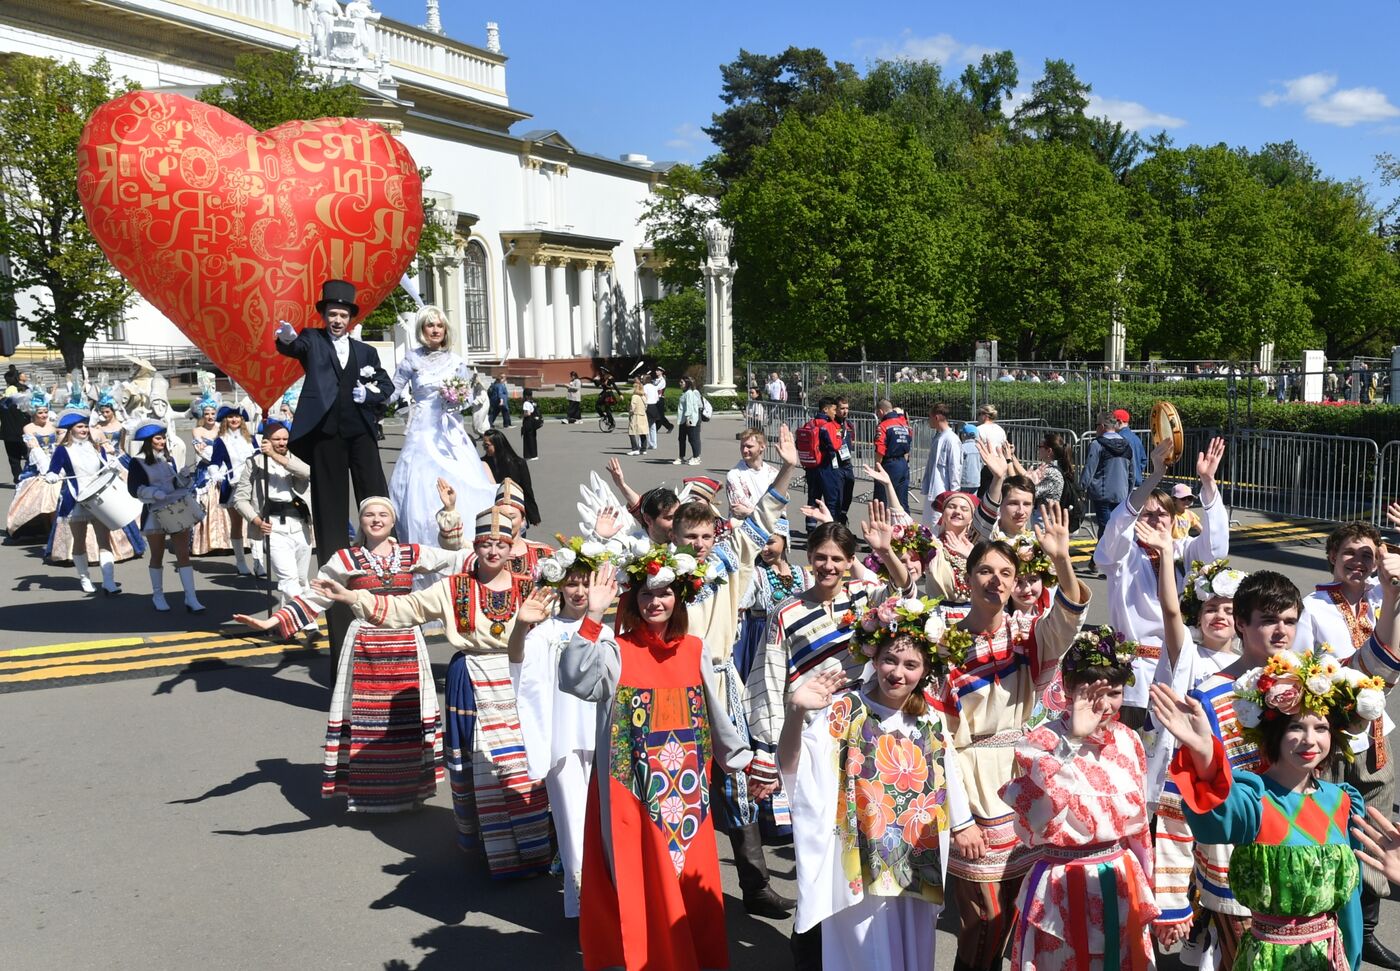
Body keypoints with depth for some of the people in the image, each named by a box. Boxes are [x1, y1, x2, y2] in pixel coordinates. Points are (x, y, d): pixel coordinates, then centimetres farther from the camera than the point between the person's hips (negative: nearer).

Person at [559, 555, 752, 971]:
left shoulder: (695, 649, 5)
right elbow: (575, 681, -29)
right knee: (642, 886, 3)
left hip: (686, 793, 4)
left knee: (692, 885, 13)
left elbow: (715, 714, 14)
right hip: (633, 795, -4)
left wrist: (741, 761, 16)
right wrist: (593, 617, -33)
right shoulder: (615, 651, -8)